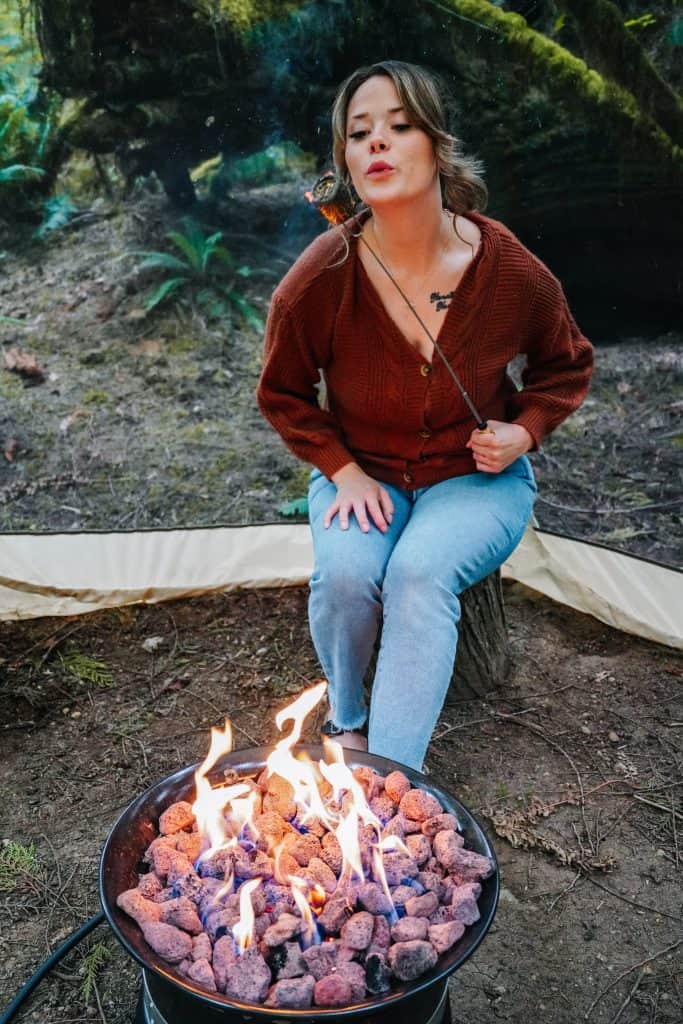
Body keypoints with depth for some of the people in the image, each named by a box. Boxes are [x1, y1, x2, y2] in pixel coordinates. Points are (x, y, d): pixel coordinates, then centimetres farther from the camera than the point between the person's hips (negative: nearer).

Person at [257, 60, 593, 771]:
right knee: (345, 572, -29)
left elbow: (568, 363, 7)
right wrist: (343, 471, -10)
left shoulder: (513, 272, -14)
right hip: (362, 473, 1)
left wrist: (524, 431, -10)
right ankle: (345, 718, 4)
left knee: (420, 573, -30)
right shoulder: (317, 281, -16)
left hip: (475, 477, 0)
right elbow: (282, 394, 1)